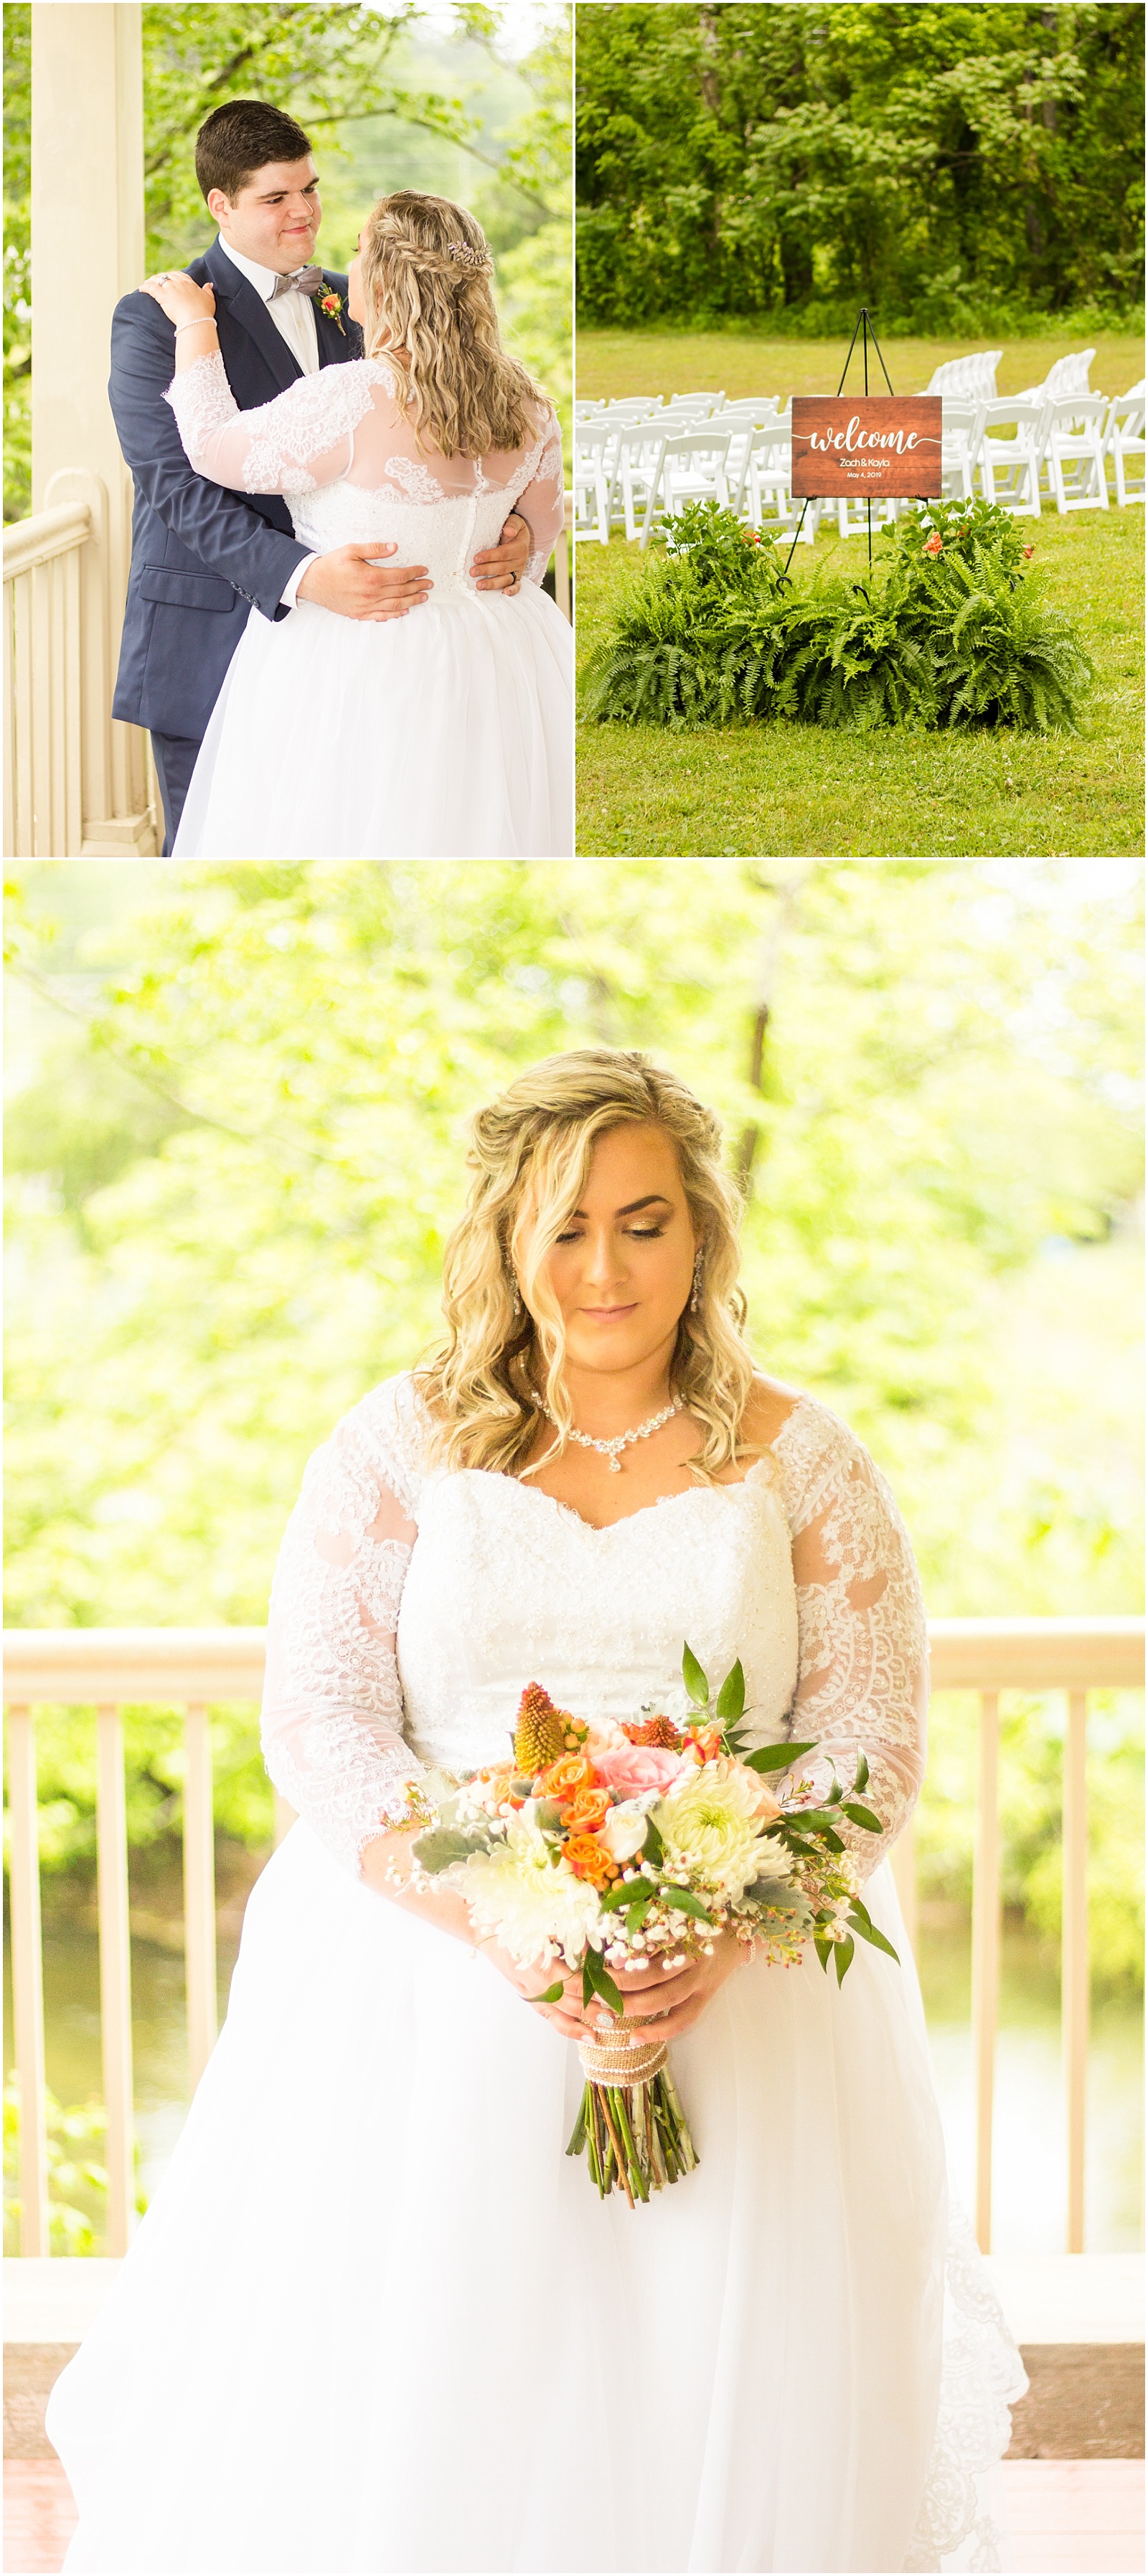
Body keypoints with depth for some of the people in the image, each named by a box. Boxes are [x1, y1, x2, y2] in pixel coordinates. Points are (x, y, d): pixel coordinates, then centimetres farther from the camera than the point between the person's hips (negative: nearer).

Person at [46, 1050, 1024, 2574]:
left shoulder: (800, 1463, 4)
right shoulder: (400, 1446, 3)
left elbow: (876, 1737, 1)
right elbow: (321, 1720, -4)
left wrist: (729, 1931, -17)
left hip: (748, 2015, 1)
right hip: (433, 2004, 0)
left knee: (724, 2419, 3)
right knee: (409, 2425, 0)